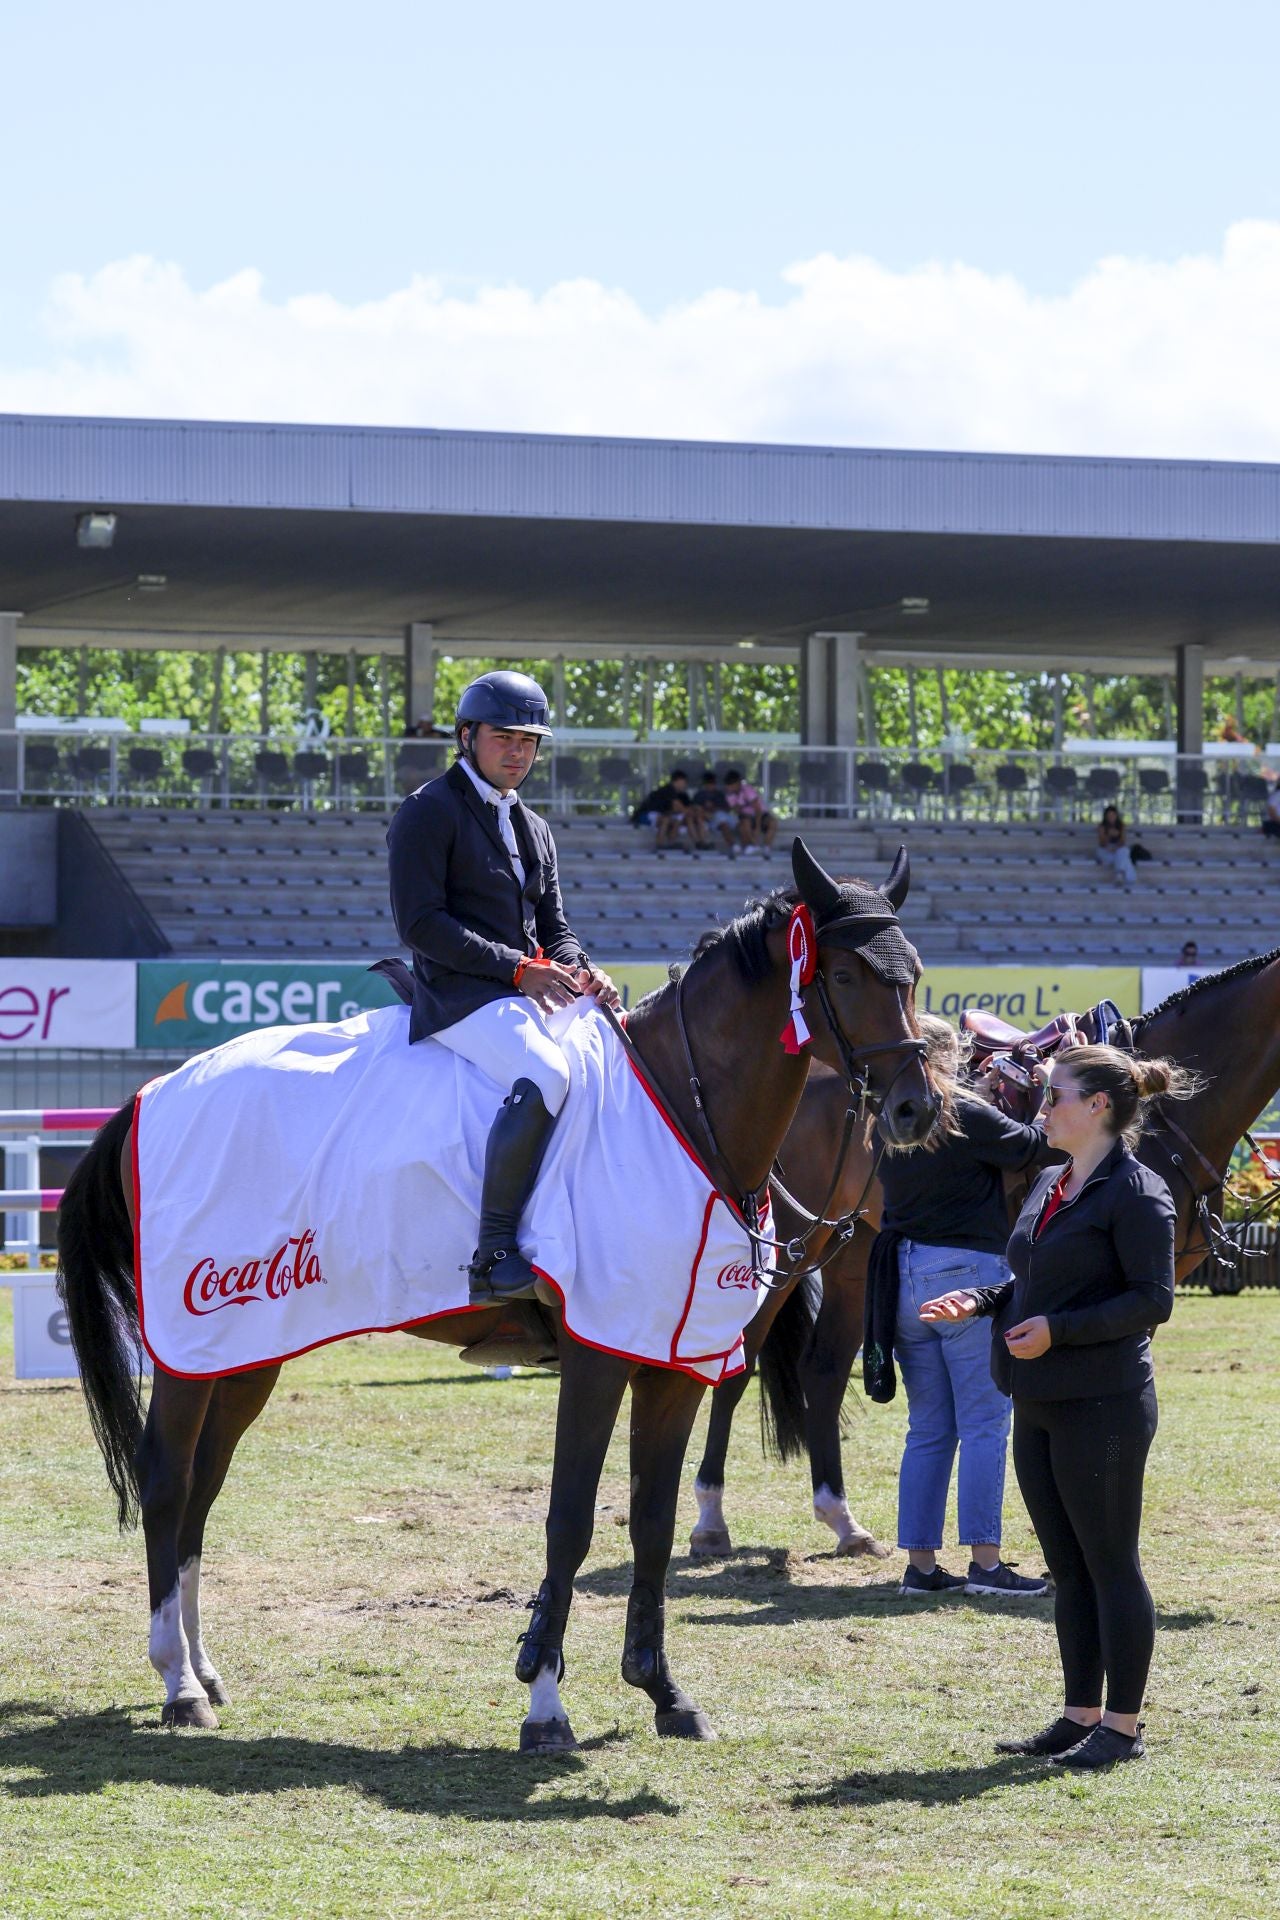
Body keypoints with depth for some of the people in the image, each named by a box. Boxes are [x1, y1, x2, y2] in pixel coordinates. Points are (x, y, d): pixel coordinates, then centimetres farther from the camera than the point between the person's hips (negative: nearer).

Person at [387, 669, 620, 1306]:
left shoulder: (533, 829, 23)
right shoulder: (429, 812, -2)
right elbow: (421, 924, -11)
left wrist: (582, 972, -2)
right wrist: (517, 967, -17)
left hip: (532, 992, 8)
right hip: (460, 996, -8)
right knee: (547, 1073, -33)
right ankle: (493, 1255, -34)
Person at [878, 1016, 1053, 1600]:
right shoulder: (966, 1117, -11)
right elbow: (1029, 1149, -2)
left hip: (903, 1278, 6)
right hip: (966, 1271, -6)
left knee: (929, 1430, 12)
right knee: (985, 1424, -1)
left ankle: (919, 1565, 10)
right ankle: (984, 1561, -3)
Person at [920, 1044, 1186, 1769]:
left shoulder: (1136, 1192, -13)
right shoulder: (1050, 1185, 14)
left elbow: (1153, 1300, -17)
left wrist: (1058, 1329, -23)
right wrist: (981, 1300, 6)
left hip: (1103, 1405, -9)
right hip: (1041, 1404, 9)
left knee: (1110, 1564, -1)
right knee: (1069, 1568, 14)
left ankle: (1123, 1725, 6)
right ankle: (1082, 1716, 21)